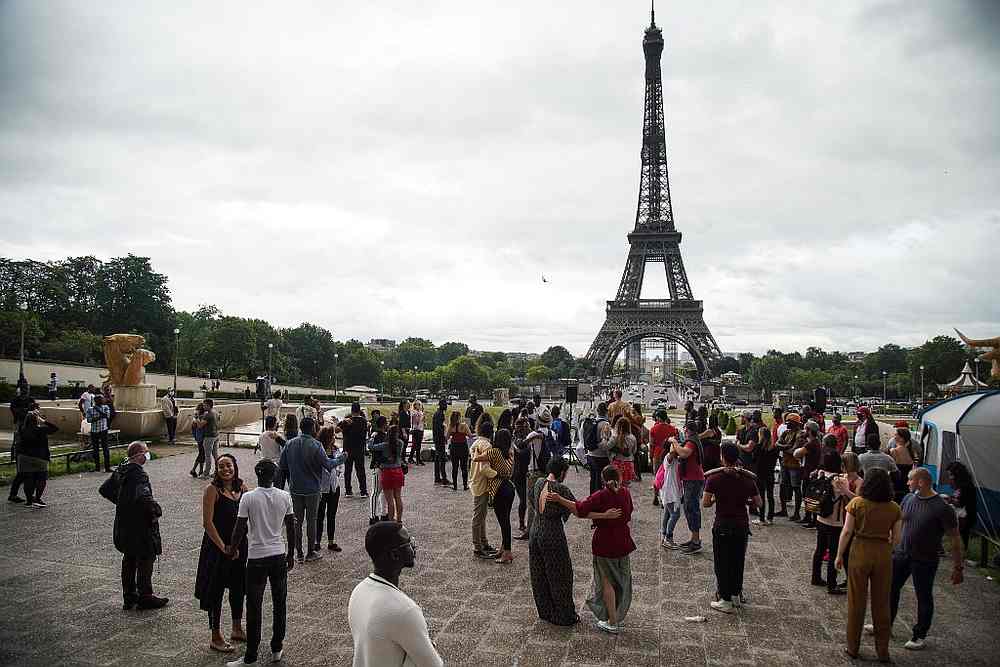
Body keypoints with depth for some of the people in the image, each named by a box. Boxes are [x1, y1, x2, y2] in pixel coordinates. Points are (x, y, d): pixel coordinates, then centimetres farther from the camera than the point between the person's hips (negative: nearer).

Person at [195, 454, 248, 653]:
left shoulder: (241, 487, 2)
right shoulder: (212, 489, -14)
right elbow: (207, 522, -17)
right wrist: (223, 547, -18)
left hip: (240, 545, 6)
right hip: (217, 546, -6)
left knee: (238, 588, 17)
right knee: (216, 591, 4)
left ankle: (237, 629, 35)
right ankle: (216, 638, 18)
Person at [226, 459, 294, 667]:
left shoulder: (248, 497, -13)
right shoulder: (285, 497, -5)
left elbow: (240, 528, -11)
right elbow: (291, 528, 2)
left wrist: (233, 549, 7)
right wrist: (291, 554, 13)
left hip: (256, 558, -3)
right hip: (279, 556, 3)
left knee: (254, 608, 6)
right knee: (280, 604, 15)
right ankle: (277, 649, 25)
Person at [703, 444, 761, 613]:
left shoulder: (714, 478, -12)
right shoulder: (748, 478, -4)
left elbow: (705, 503, -12)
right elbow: (758, 503, 2)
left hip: (722, 524, -3)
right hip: (742, 524, 3)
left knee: (722, 562, 6)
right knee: (738, 560, 17)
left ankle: (726, 601, 9)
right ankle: (736, 594, 29)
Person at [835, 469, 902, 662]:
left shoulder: (857, 503, -10)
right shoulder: (894, 508, -4)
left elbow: (847, 532, -10)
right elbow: (896, 538, 0)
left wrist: (839, 555, 0)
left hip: (860, 551, -2)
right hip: (884, 554, 2)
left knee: (856, 602, 10)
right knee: (882, 603, 14)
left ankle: (853, 648, 20)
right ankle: (883, 651, 23)